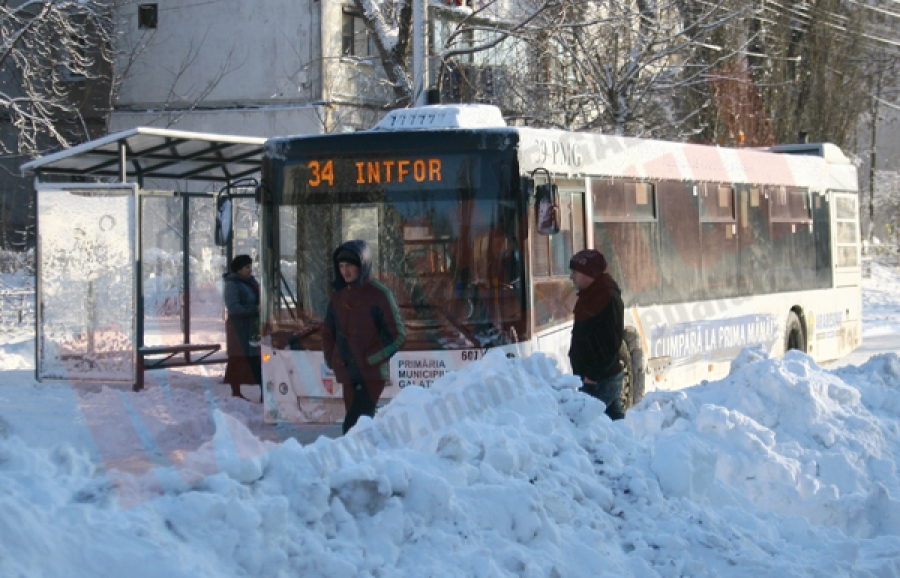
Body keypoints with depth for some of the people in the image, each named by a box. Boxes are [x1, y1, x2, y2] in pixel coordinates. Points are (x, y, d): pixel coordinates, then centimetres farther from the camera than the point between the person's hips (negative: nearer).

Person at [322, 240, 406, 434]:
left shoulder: (379, 295, -6)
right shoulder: (338, 296, 12)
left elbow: (397, 335, -7)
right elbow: (328, 332, 24)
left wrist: (370, 359, -12)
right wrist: (332, 359, 9)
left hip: (372, 375, -6)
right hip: (347, 376, 6)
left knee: (353, 427, -17)